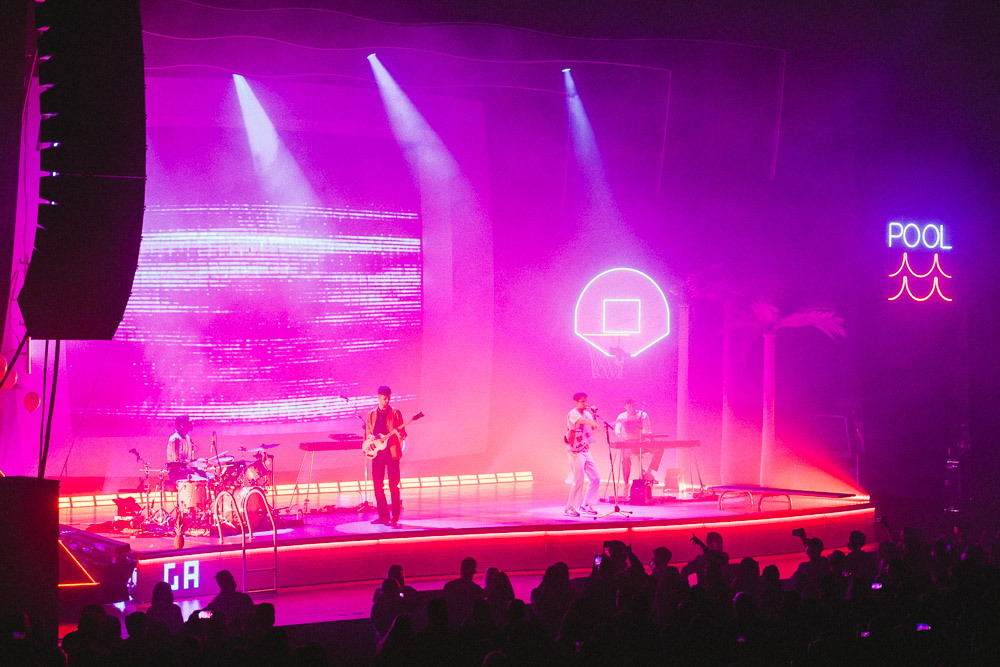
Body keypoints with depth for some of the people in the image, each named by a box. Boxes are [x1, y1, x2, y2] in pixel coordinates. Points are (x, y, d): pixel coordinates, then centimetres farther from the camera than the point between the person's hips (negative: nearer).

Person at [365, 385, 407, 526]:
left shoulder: (395, 413, 5)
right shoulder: (371, 415, 14)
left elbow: (402, 433, 4)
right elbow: (368, 433, 15)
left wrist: (401, 434, -20)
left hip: (391, 452, -4)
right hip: (377, 452, 4)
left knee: (393, 485, -7)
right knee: (377, 484, 2)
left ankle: (395, 516, -5)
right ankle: (383, 515, 10)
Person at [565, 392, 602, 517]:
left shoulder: (587, 412, 11)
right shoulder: (573, 414, -14)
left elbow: (593, 428, 8)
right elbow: (582, 421, -36)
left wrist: (594, 415, -2)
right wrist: (596, 424, -52)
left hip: (586, 450, 8)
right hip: (575, 451, -8)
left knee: (595, 479, 8)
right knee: (579, 480, -14)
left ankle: (586, 505, 19)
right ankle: (570, 508, -6)